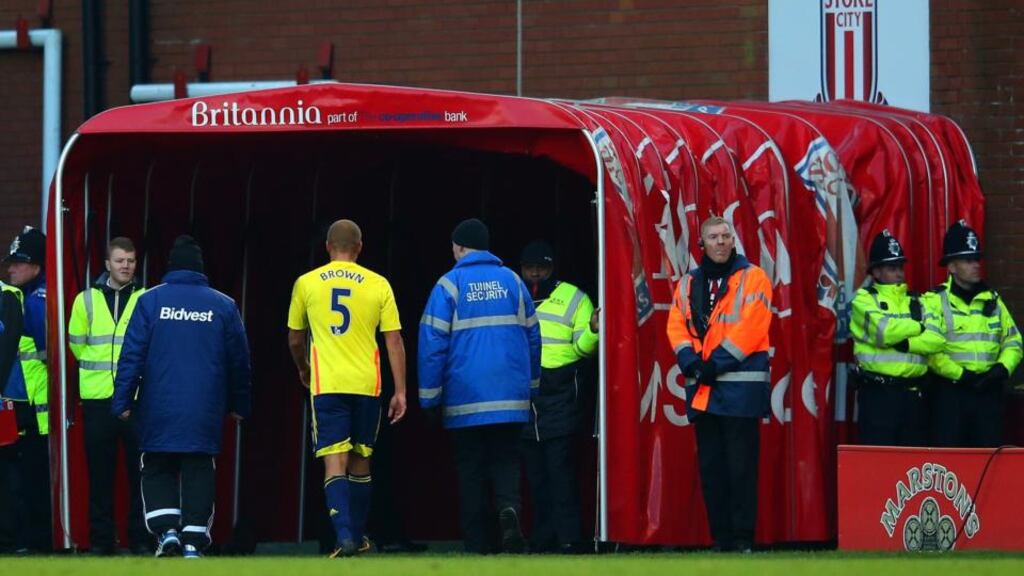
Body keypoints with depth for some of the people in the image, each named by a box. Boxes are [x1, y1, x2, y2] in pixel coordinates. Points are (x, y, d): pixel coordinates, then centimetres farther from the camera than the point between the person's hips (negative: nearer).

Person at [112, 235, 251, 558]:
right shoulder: (224, 306, 6)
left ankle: (166, 529, -8)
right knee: (199, 473, 5)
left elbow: (131, 356, -3)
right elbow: (239, 360, 11)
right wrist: (238, 406, 21)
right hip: (206, 412, 1)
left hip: (158, 410, -1)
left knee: (156, 471, 10)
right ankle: (194, 541, -1)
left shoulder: (150, 301, 0)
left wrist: (122, 401, 0)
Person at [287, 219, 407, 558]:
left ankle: (345, 535, -22)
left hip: (326, 386, -1)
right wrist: (400, 392, 4)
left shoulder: (306, 283, 4)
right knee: (360, 460, 15)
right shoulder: (378, 285, 3)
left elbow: (295, 341, 14)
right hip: (367, 384, 1)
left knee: (335, 462, -5)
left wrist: (304, 370, 34)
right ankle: (359, 537, 23)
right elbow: (394, 342, 1)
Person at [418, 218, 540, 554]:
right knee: (506, 460, 8)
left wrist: (430, 397, 0)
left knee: (470, 470, 5)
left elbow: (432, 342, -6)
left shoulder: (449, 284, -3)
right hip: (511, 397, 2)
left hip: (465, 400, -2)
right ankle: (508, 507, -22)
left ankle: (478, 545, 1)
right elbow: (533, 337, 11)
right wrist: (531, 385, 20)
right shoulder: (512, 281, 8)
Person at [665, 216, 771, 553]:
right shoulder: (689, 284, 16)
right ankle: (720, 538, 11)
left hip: (740, 388, -5)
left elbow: (749, 327, -10)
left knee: (740, 467, -6)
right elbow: (677, 326, 9)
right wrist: (692, 362, -9)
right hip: (701, 390, 5)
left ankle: (742, 538, -4)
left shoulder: (752, 279, 0)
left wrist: (716, 364, -15)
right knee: (710, 467, 6)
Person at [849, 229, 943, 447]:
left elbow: (936, 340, 1)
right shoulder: (864, 300, 2)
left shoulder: (915, 302, 17)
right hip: (877, 394, -5)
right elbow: (884, 330, -17)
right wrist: (918, 327, -1)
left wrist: (905, 343, -15)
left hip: (913, 395, 5)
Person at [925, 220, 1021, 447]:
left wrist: (1002, 368, -4)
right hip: (949, 392, -5)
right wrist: (961, 374, -17)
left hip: (989, 392, 5)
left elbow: (1013, 341, 15)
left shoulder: (992, 300, 14)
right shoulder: (935, 301, -2)